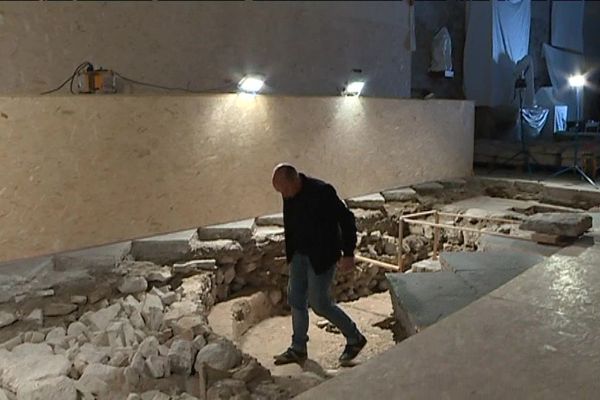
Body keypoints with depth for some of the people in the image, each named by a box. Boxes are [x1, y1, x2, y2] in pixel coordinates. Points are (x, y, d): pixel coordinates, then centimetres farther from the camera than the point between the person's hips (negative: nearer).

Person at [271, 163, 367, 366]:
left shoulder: (322, 191, -25)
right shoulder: (289, 194, -3)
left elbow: (347, 219, -19)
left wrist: (348, 253, -17)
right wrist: (290, 251, 18)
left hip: (321, 257, -7)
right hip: (299, 254, 7)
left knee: (319, 304, -1)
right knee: (296, 300, 12)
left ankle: (355, 338, 20)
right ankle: (298, 349, 28)